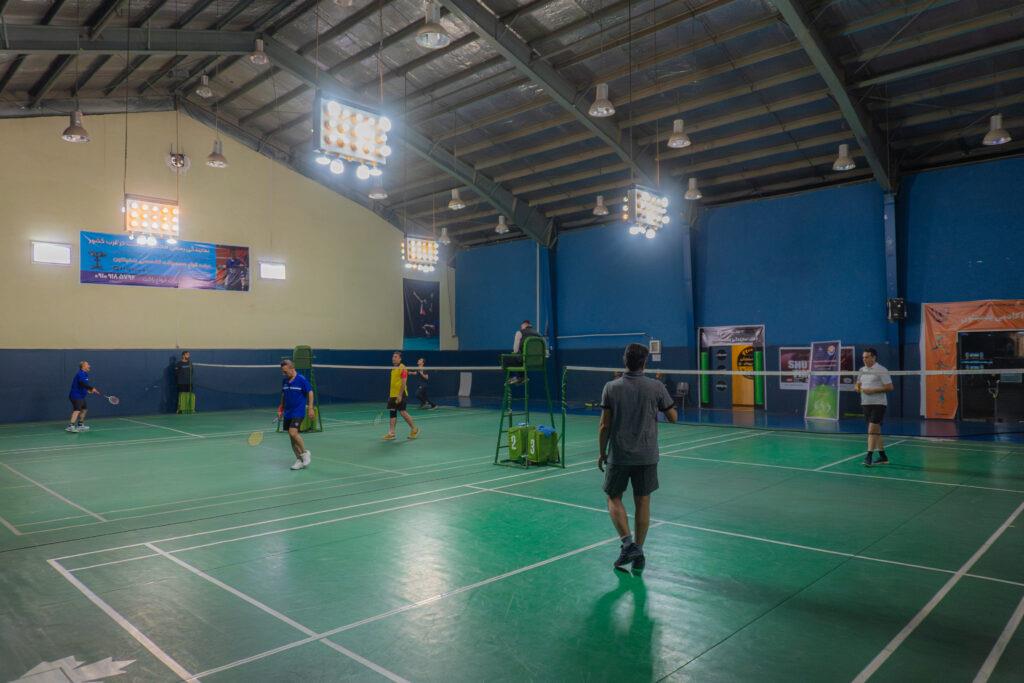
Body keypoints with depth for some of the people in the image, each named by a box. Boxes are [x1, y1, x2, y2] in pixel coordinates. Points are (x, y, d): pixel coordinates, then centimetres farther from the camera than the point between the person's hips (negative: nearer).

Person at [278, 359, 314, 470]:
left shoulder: (302, 380, -11)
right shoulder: (284, 381, 8)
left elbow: (310, 393, -6)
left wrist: (310, 408, -10)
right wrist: (281, 409, 15)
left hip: (298, 412, -7)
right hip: (287, 413, 7)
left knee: (293, 433, -21)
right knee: (292, 436, 7)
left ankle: (305, 453, 0)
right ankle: (299, 460, 17)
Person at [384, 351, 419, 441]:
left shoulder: (402, 368, -11)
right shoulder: (393, 369, 15)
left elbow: (404, 383, -17)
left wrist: (400, 395, -21)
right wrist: (390, 395, 19)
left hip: (399, 395, -8)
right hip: (392, 395, 8)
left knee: (403, 412, -5)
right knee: (392, 413, 6)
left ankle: (414, 429, 9)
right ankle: (391, 433, 7)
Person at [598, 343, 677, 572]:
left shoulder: (611, 388, -7)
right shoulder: (656, 387, -6)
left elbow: (604, 426, -6)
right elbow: (672, 417, 3)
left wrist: (602, 453, 5)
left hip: (618, 455, -1)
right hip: (647, 456, 1)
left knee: (614, 499, 15)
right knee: (642, 502, 12)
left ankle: (627, 543, -1)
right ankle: (637, 552, 17)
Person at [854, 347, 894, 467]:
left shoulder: (881, 370, -9)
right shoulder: (862, 370, 12)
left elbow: (890, 387, -13)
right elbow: (857, 385, 21)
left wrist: (873, 390, -20)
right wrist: (858, 388, -3)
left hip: (878, 404, -7)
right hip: (866, 403, 7)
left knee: (872, 430, -13)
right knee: (876, 431, 12)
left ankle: (869, 457, -14)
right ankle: (883, 457, 20)